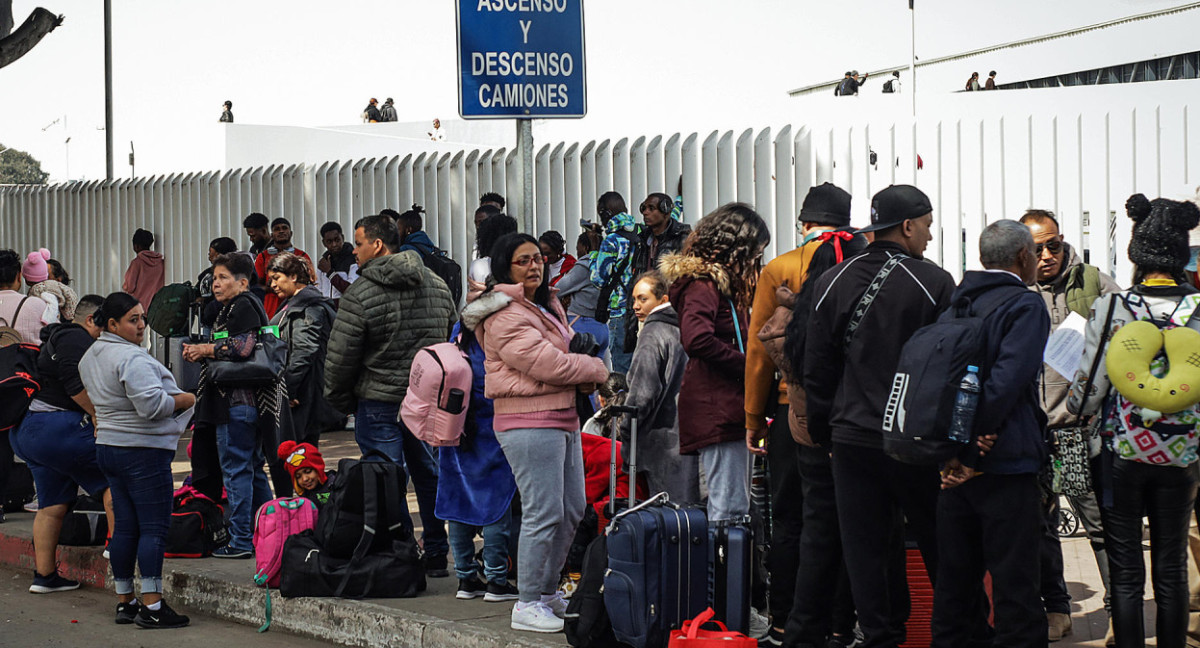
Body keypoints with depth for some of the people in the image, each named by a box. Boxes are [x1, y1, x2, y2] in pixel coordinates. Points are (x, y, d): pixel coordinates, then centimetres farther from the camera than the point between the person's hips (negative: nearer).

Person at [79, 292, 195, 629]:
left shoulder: (90, 357, 14)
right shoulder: (132, 357, -18)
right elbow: (152, 404, -25)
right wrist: (184, 400, -8)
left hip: (108, 446, 10)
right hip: (143, 450, -10)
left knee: (124, 526, 13)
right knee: (154, 527, -6)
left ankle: (124, 601, 16)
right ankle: (152, 607, -8)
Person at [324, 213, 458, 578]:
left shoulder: (361, 295, -12)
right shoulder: (437, 286, 7)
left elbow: (340, 357, -10)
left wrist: (340, 400, 5)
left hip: (380, 402, -5)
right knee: (430, 476, 14)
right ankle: (436, 557, 20)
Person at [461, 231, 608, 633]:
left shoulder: (547, 305, 19)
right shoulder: (505, 317, -14)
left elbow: (563, 351, 25)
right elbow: (544, 362, -21)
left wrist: (583, 375, 1)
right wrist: (596, 369, -6)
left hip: (562, 416, 10)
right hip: (529, 423, -10)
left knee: (571, 510, 15)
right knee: (543, 514, -11)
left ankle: (548, 592, 26)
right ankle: (527, 605, -4)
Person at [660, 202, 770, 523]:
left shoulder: (718, 281, 21)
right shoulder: (702, 283, -10)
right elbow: (697, 339, -25)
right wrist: (748, 365, -16)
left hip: (728, 409, 10)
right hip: (717, 410, -10)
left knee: (736, 507, 11)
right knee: (729, 509, -12)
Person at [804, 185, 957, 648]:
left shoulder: (832, 283, 4)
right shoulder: (934, 284, -8)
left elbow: (817, 370, 7)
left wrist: (824, 433, 15)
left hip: (853, 437, 3)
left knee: (866, 548, 7)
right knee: (939, 544, 9)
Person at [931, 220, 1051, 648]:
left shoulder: (958, 303, 12)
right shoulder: (1025, 305, -9)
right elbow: (1005, 383, -19)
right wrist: (972, 455, -16)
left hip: (958, 467, 7)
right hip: (1005, 465, -7)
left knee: (954, 579, 15)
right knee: (1015, 583, -3)